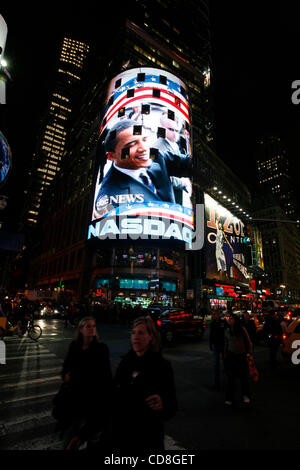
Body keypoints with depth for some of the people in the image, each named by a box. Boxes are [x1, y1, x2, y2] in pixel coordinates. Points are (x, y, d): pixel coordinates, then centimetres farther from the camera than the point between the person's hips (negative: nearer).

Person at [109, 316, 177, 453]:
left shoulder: (162, 366, -16)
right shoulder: (126, 362, -2)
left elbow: (172, 407, -16)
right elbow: (116, 397, 9)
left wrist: (163, 405, -35)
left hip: (149, 438, -4)